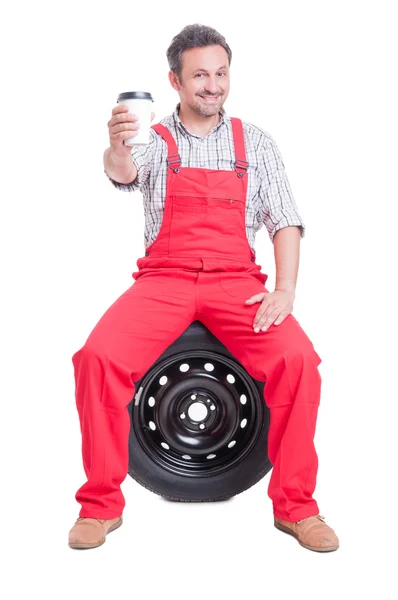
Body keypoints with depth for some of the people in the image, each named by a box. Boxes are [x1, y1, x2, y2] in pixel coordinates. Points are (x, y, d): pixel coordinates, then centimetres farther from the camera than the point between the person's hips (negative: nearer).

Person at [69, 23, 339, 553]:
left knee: (298, 361, -27)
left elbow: (285, 221, 6)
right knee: (98, 356, -27)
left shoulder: (255, 142, 12)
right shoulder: (154, 139, 9)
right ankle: (101, 503, -9)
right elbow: (123, 175, -14)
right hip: (163, 279, 0)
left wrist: (285, 290, -11)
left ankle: (295, 506, -9)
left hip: (237, 281, 1)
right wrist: (116, 150, -39)